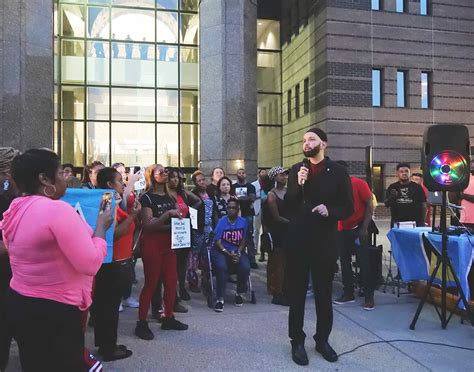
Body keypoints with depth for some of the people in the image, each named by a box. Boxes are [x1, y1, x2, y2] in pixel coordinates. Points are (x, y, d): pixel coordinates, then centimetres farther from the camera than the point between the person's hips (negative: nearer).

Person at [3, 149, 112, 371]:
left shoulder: (15, 209, 4)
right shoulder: (58, 209, -23)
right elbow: (91, 264, -24)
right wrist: (101, 226, -11)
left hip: (19, 303, 9)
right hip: (54, 311, -8)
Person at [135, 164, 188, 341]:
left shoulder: (170, 197, 13)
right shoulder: (147, 198, -9)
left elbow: (176, 219, 21)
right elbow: (148, 224, -17)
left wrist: (178, 218, -2)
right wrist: (167, 214, -25)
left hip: (168, 243, 7)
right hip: (152, 243, -7)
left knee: (171, 281, 9)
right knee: (151, 283, -2)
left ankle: (168, 318, 23)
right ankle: (141, 323, 9)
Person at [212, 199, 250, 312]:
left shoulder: (243, 222, 2)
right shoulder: (222, 221, -6)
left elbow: (243, 240, 8)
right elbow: (217, 241, -8)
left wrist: (239, 253, -9)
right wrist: (229, 254, -16)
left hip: (238, 251, 3)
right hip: (221, 251, -2)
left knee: (245, 267, -26)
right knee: (222, 267, -33)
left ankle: (239, 293, 3)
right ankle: (220, 299, -20)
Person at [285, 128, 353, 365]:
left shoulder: (338, 172, 0)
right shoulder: (296, 170, 6)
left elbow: (348, 208, -1)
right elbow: (287, 205, 0)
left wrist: (329, 211, -20)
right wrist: (298, 184, -15)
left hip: (324, 241, -1)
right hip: (298, 240, 1)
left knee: (324, 294, 12)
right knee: (297, 293, 8)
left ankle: (322, 340, 29)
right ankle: (297, 341, 22)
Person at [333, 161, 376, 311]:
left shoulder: (359, 184, -9)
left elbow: (369, 206, -9)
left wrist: (365, 227, -15)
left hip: (358, 228, -5)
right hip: (342, 229, 5)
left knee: (364, 262, -3)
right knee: (344, 261, 10)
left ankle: (369, 297, 3)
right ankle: (348, 293, 21)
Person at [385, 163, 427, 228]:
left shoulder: (417, 187, 6)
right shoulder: (392, 187, 7)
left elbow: (423, 205, 6)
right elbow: (386, 204, 4)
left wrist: (423, 221, -3)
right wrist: (391, 197, -17)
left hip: (415, 222, 0)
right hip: (397, 223, 1)